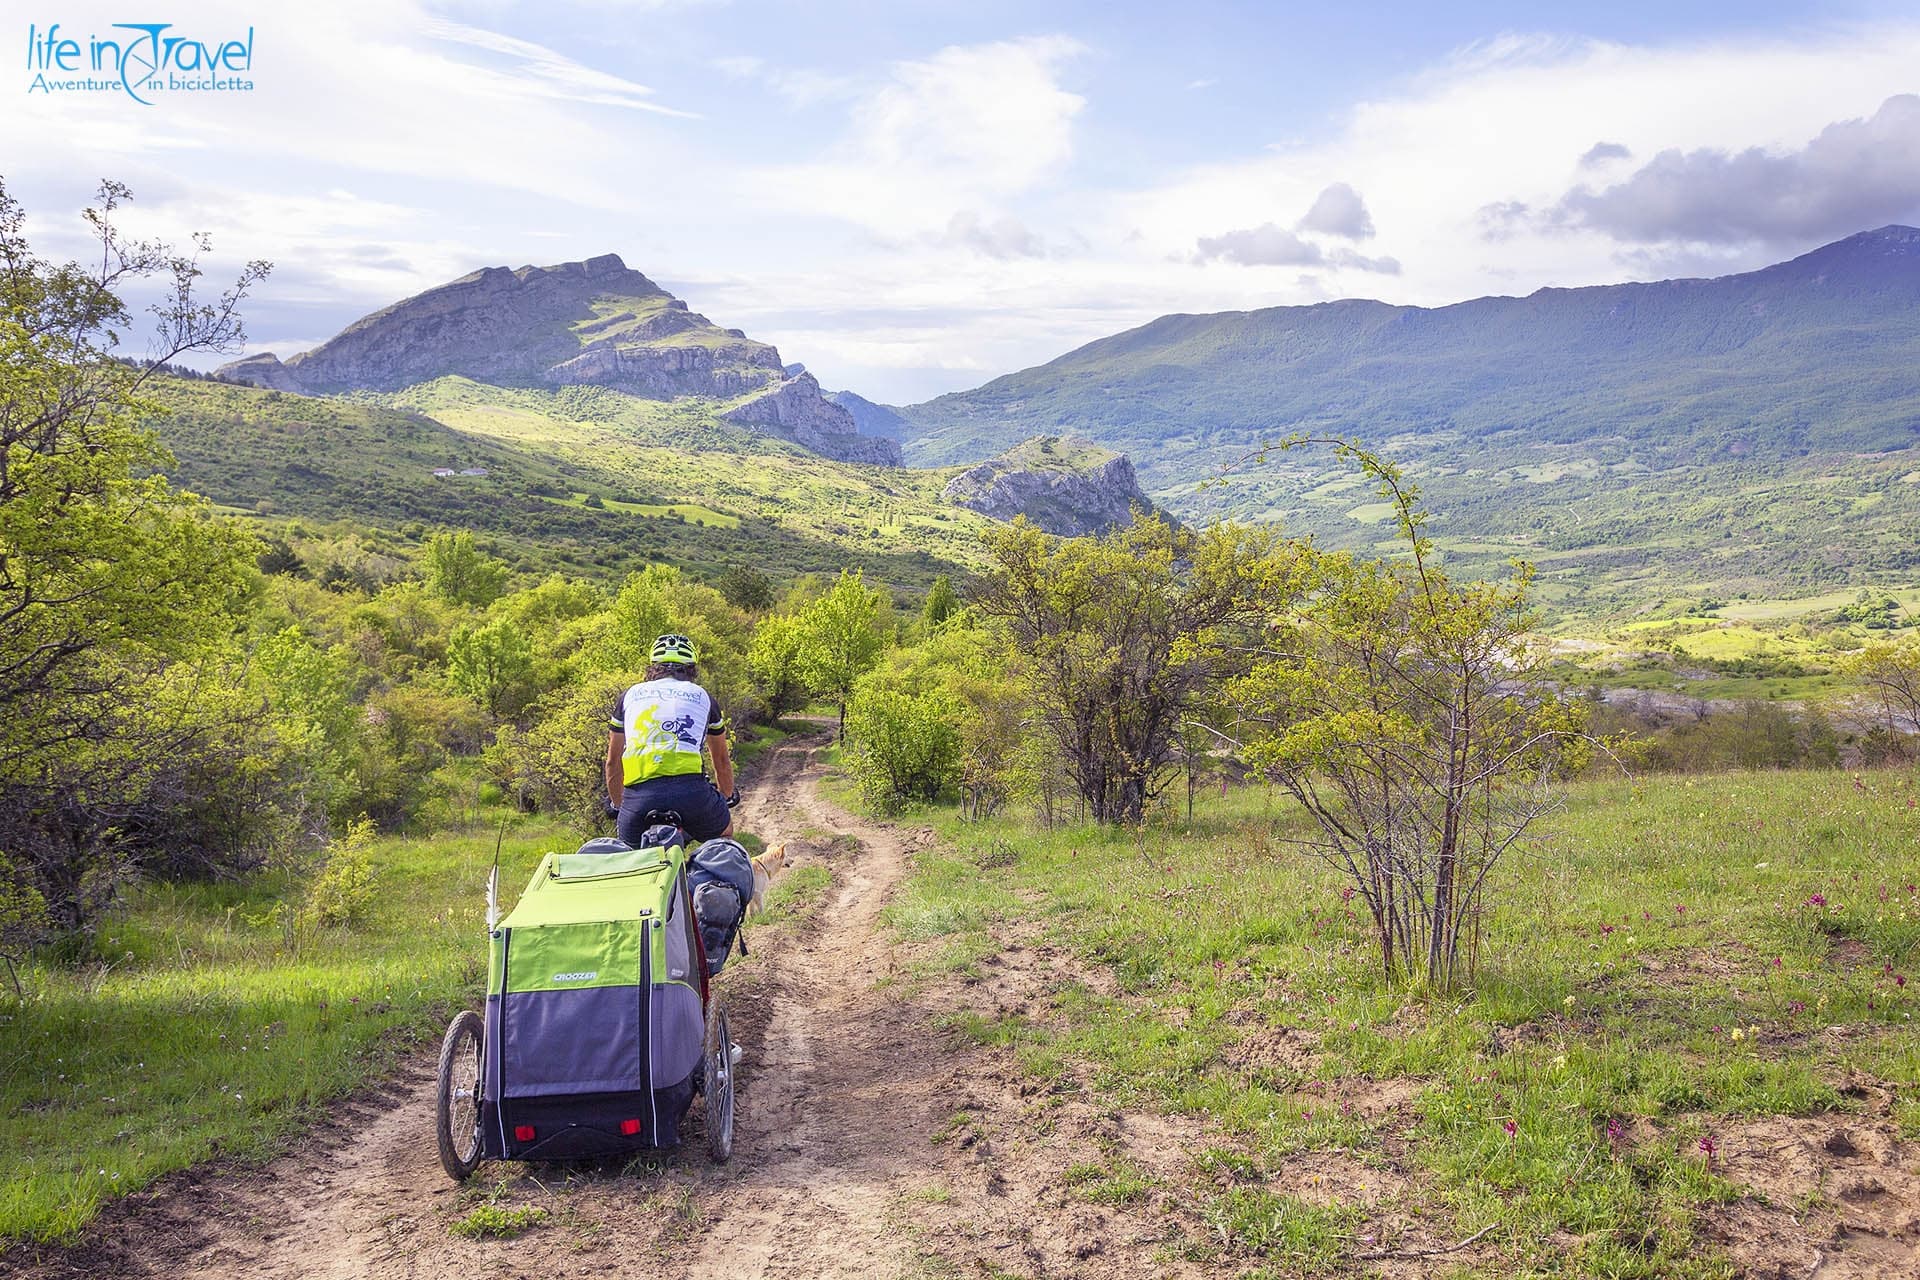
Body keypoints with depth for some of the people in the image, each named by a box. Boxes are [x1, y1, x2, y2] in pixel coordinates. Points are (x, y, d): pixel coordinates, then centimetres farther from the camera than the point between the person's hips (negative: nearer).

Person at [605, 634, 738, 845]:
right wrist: (728, 798, 51)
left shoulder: (630, 695, 24)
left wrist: (617, 805, 43)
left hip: (638, 794, 0)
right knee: (724, 835, 27)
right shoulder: (702, 696, 22)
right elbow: (722, 760, 34)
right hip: (690, 787, 0)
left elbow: (613, 762, 28)